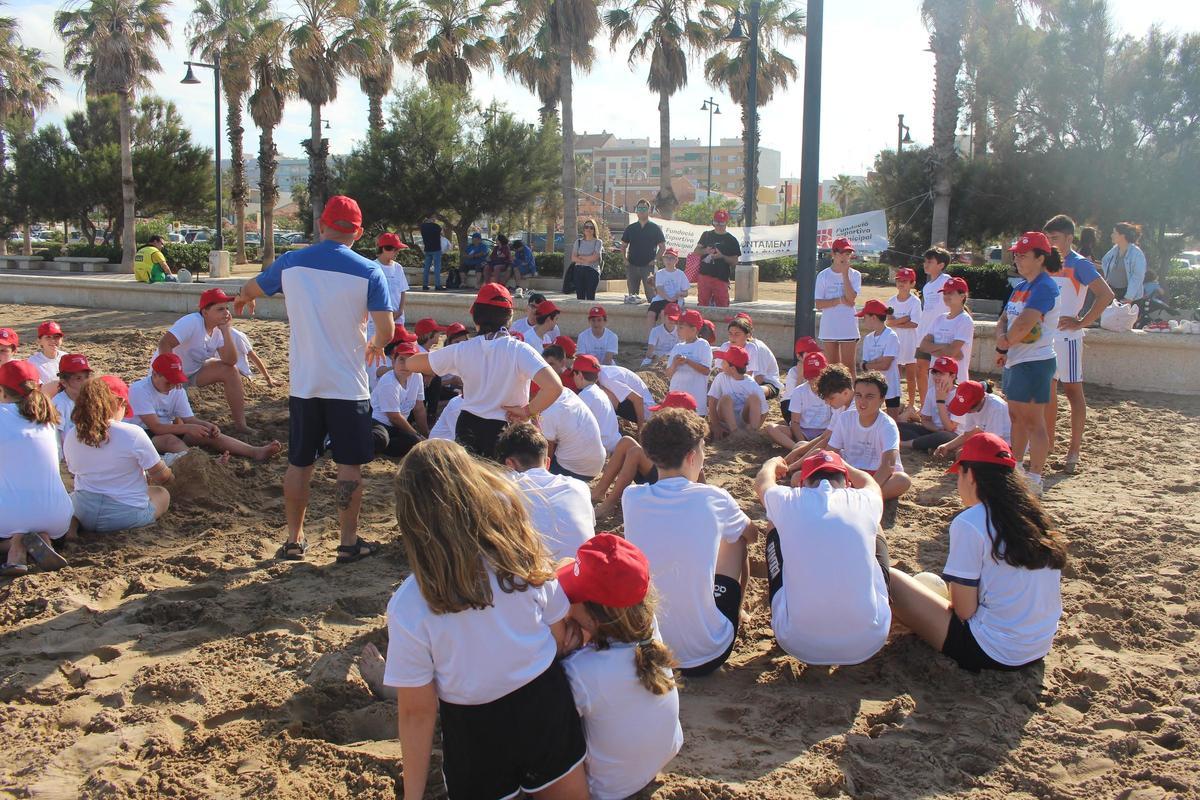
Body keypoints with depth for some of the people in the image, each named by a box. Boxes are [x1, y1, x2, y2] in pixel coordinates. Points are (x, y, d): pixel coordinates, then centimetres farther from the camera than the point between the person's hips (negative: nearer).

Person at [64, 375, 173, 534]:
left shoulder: (70, 437, -5)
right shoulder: (133, 434, -19)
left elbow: (74, 473, 11)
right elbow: (162, 476, -9)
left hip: (85, 515, 4)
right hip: (127, 515, -4)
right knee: (162, 494, 25)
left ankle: (70, 525, 3)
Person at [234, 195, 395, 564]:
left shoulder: (291, 263, 1)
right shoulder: (368, 271, -9)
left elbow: (250, 289, 20)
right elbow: (387, 330, -12)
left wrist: (243, 298, 45)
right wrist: (375, 344, 12)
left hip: (303, 384, 3)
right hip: (348, 386, -3)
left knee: (299, 463, 13)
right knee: (349, 465, 7)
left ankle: (294, 540, 22)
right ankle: (348, 542, 13)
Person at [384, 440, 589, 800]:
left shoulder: (408, 606, -22)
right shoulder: (524, 557, -16)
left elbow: (417, 712, -16)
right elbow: (560, 637, -3)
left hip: (477, 732, -2)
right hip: (545, 710, 2)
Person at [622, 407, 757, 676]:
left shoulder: (631, 498, -6)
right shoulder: (712, 499, -10)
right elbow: (752, 534, 13)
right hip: (705, 655, -2)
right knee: (735, 539, 17)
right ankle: (736, 618, 36)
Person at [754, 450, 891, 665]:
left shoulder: (788, 501, -2)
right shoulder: (864, 502, 1)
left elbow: (762, 480, 25)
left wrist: (774, 462, 48)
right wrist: (839, 461, 48)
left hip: (799, 645, -1)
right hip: (868, 644, 1)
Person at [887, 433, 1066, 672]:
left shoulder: (969, 524, -17)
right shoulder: (1036, 515, 3)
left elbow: (965, 611, -15)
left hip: (992, 653, -8)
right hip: (1040, 650, 8)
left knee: (891, 580, -2)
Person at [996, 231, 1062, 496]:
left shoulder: (1044, 287, -16)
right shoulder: (1021, 286, 14)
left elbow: (1024, 324, -26)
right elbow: (1004, 319, 12)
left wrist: (1003, 346, -10)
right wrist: (1001, 336, -10)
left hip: (1034, 362, -10)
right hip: (1015, 361, 10)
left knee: (1032, 421, -6)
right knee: (1016, 416, 17)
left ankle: (1034, 480, -1)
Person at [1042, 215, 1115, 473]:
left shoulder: (1079, 265, -8)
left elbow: (1106, 295, -16)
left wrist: (1082, 322, -15)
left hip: (1066, 337, -7)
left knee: (1072, 391, -2)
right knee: (1048, 390, 10)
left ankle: (1074, 451, 1)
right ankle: (1047, 443, 19)